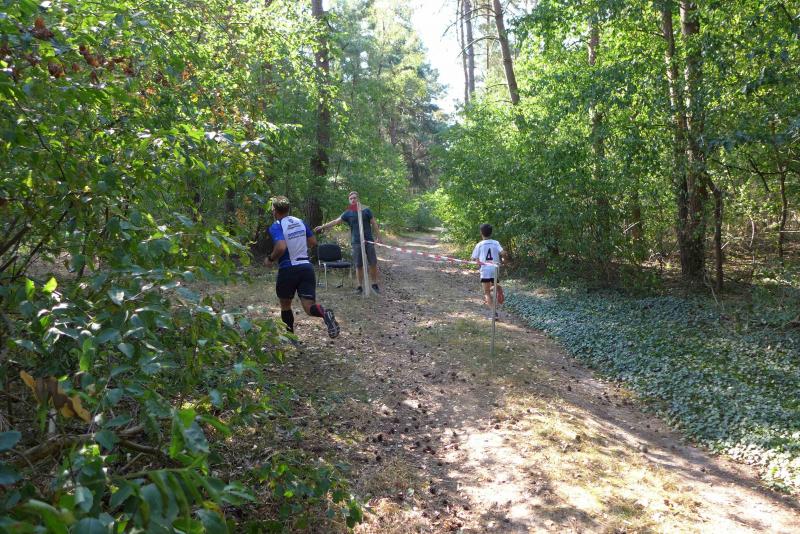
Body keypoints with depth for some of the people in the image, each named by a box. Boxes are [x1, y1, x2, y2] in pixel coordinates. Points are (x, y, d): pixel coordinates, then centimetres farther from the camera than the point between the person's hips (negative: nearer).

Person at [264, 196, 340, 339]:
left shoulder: (276, 227, -9)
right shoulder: (300, 222, 10)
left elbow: (281, 247, -25)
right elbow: (313, 242, 16)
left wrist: (270, 259, -8)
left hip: (288, 269, -4)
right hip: (306, 267, 4)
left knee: (285, 306, 20)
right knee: (309, 307, -4)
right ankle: (325, 313, -36)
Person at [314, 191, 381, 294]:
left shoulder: (366, 211, 3)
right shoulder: (348, 213, 4)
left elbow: (374, 224, 4)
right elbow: (335, 221, -1)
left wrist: (379, 238, -1)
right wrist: (322, 226, -9)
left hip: (369, 241, 0)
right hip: (356, 242, 0)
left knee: (373, 263, 0)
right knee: (359, 265, 3)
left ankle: (374, 284, 14)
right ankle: (360, 286, 12)